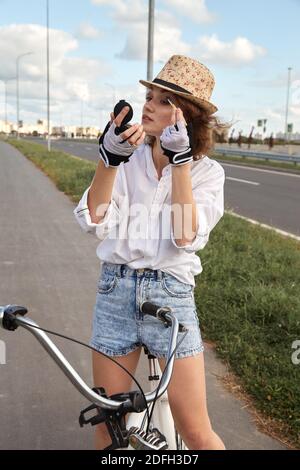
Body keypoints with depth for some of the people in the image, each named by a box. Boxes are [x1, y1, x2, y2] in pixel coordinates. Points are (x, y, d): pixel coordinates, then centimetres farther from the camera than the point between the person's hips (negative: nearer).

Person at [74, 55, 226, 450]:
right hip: (115, 293, 2)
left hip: (171, 297, -2)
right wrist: (109, 158, -23)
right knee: (108, 428, 14)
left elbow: (188, 238, -17)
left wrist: (180, 161, -19)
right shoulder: (127, 160, 3)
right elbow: (94, 221, -11)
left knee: (197, 434, 4)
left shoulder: (208, 171, -2)